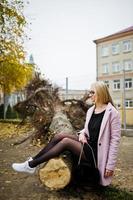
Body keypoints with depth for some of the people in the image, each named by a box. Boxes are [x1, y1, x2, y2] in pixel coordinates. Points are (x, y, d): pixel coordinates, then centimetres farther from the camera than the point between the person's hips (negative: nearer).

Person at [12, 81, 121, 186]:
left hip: (96, 152, -7)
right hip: (88, 144, 7)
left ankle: (31, 165, -12)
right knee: (60, 136, -10)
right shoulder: (90, 110, 6)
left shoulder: (112, 112, -15)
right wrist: (82, 134, -6)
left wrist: (110, 165, -17)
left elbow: (115, 139, -16)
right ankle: (33, 160, -2)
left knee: (66, 141, -22)